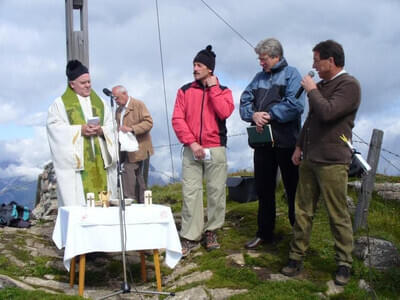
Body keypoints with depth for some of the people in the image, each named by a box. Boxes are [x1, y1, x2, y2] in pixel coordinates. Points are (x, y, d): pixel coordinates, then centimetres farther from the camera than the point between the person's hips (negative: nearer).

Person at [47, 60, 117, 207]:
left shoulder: (99, 102, 18)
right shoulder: (60, 103, 6)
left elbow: (111, 125, 12)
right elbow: (55, 127, -5)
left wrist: (101, 130, -10)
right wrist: (79, 130, -15)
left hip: (100, 160, 4)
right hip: (75, 160, -3)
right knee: (77, 200, -8)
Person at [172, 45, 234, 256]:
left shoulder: (223, 91, 8)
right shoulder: (185, 91, 9)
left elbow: (224, 112, -12)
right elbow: (177, 119, -1)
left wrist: (213, 88, -7)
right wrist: (192, 143, -11)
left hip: (216, 149, 0)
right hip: (191, 150, 0)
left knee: (216, 191, 2)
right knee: (190, 192, -3)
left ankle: (211, 231, 17)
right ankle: (190, 237, 2)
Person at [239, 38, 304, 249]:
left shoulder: (291, 74, -4)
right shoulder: (259, 77, 15)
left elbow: (296, 105, -18)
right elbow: (245, 101, 9)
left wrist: (269, 115, -15)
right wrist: (253, 115, -11)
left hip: (285, 141, -6)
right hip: (263, 140, 6)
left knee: (293, 189, 5)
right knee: (263, 189, 13)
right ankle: (264, 233, 26)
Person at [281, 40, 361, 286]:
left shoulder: (349, 85, -10)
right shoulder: (322, 85, 17)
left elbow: (327, 113, -24)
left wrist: (311, 90, -10)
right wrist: (300, 146, 20)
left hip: (332, 163, -8)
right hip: (309, 159, 8)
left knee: (338, 215, 1)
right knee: (303, 210, 9)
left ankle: (345, 264, 14)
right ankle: (297, 257, 17)